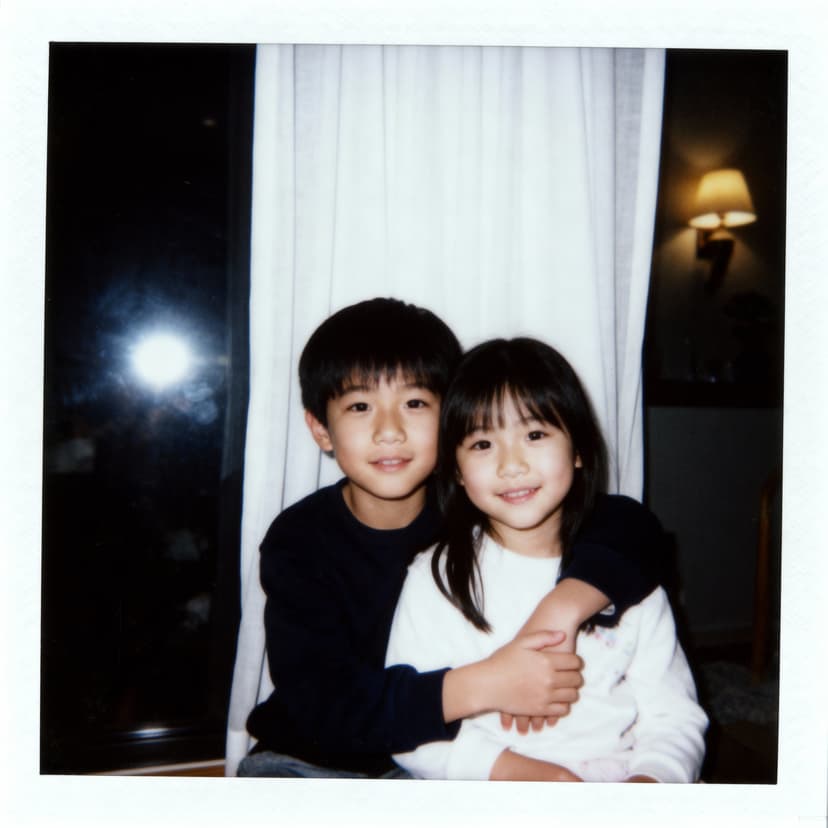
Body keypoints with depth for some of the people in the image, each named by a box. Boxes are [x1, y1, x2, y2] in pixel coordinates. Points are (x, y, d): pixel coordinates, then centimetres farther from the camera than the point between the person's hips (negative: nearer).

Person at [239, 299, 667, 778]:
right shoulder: (298, 540, -15)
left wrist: (560, 610, -31)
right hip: (314, 761, -1)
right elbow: (321, 703, -23)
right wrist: (482, 686, -32)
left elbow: (629, 527, -13)